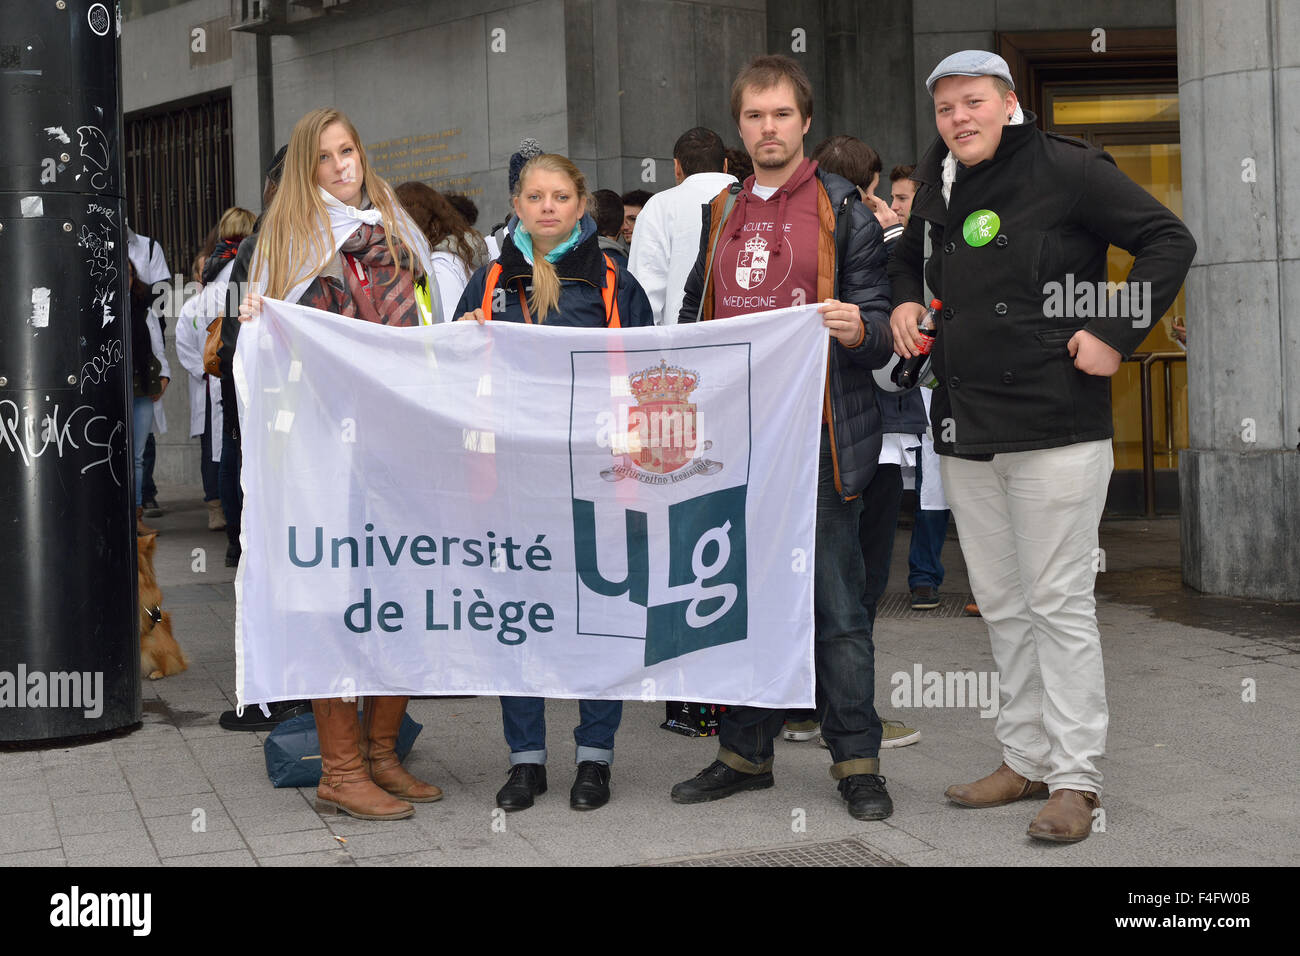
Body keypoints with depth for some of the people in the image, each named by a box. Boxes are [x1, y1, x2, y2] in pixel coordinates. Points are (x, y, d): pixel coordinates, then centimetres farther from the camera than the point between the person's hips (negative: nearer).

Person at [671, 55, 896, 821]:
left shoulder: (843, 210, 1)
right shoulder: (722, 213, 16)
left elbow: (878, 322, -2)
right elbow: (695, 315, 26)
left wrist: (860, 331, -24)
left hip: (816, 435, -5)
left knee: (837, 606, -1)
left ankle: (858, 764, 8)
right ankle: (746, 754, 22)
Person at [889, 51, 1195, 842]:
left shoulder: (1065, 169, -7)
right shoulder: (939, 189, 13)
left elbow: (1170, 242, -7)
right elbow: (911, 261, 32)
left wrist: (1115, 334, -14)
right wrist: (904, 302, 10)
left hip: (1054, 426, -7)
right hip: (965, 432, 7)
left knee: (1059, 605, -5)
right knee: (1002, 606, 12)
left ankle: (1076, 779, 1)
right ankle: (1027, 759, 22)